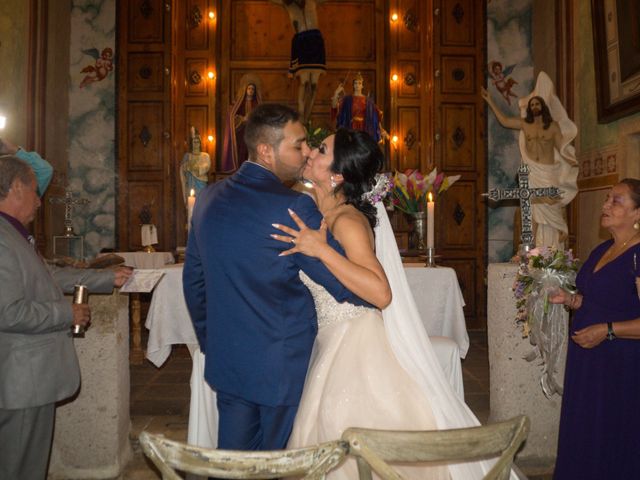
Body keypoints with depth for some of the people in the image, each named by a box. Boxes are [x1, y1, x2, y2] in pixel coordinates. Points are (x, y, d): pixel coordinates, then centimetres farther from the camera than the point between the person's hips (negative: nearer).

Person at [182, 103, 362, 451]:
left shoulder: (208, 198, 1)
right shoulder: (294, 208, -21)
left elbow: (193, 279, 10)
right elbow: (347, 287, -18)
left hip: (225, 361, 6)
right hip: (283, 366, -6)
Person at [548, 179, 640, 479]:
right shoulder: (602, 250, 10)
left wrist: (607, 330, -25)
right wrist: (569, 299, 5)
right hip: (586, 357, 8)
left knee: (612, 442, 5)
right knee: (582, 435, 18)